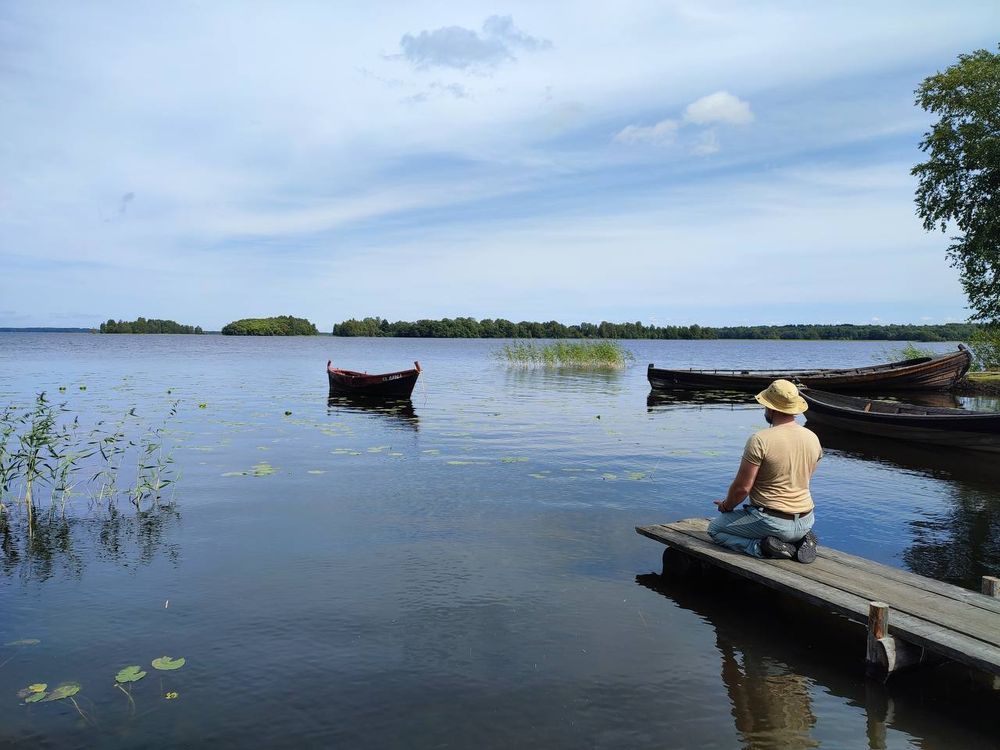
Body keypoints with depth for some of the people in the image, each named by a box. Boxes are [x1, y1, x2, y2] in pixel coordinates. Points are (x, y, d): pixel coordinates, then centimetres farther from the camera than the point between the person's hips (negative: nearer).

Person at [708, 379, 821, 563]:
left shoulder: (760, 440, -20)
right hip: (806, 522, 6)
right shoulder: (813, 438, 1)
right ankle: (800, 539, 8)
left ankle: (762, 547, -7)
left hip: (771, 522, -6)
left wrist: (727, 505, 4)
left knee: (715, 529, 14)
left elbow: (742, 487, -17)